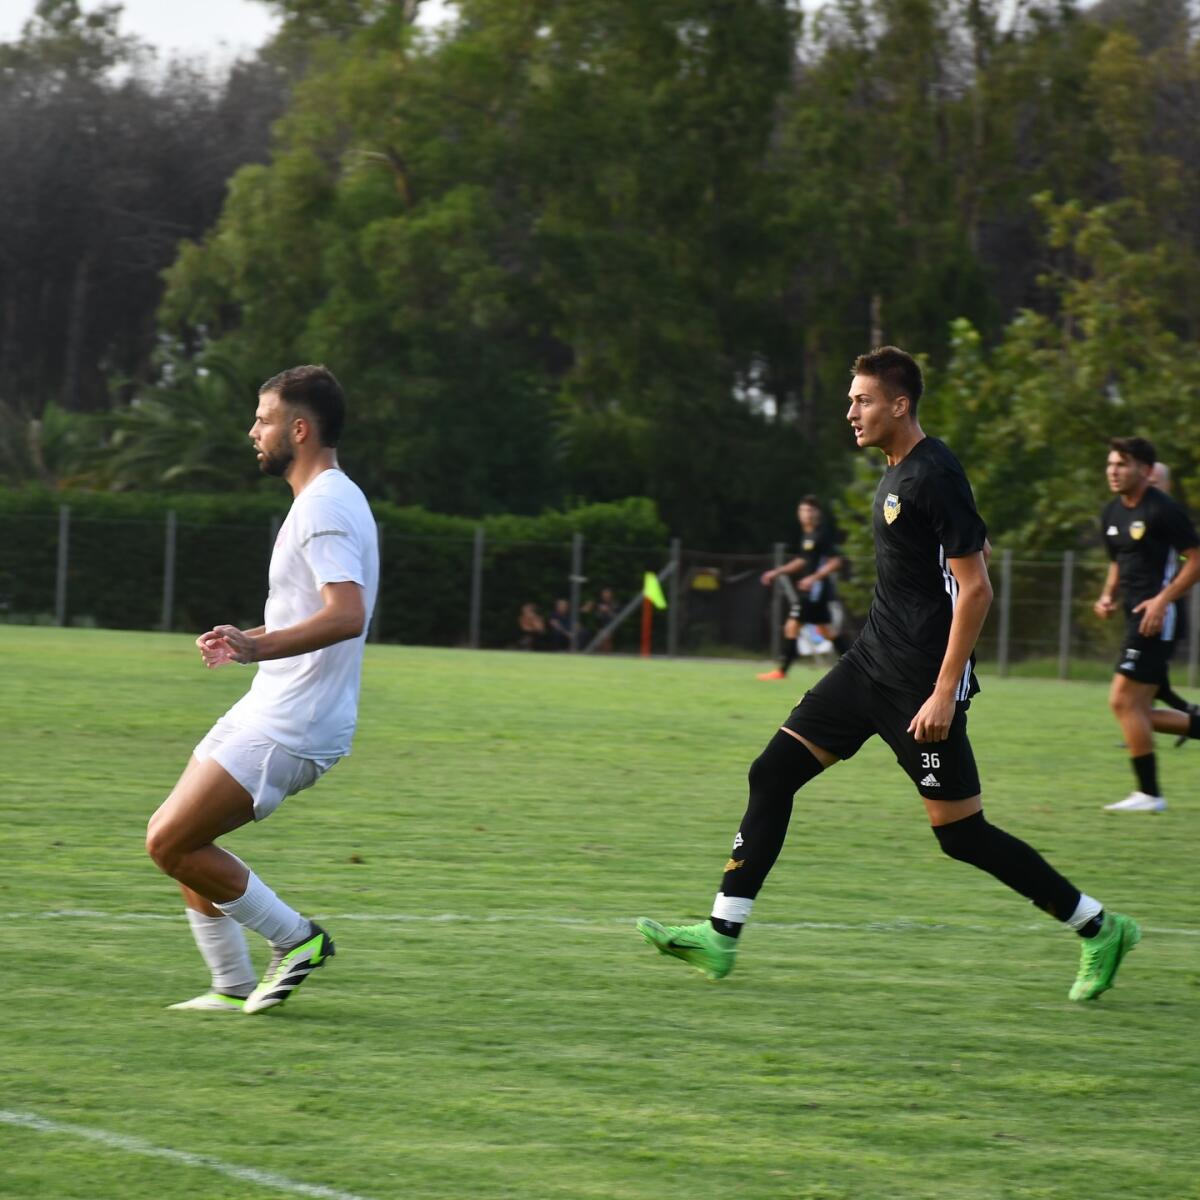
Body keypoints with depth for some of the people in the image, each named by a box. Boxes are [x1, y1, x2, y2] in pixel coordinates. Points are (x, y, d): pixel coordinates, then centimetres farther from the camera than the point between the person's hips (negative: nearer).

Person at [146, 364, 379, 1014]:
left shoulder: (325, 507, -17)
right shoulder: (325, 501, 16)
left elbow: (347, 616, -31)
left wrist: (259, 647, -38)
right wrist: (250, 640, 27)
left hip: (289, 729, -11)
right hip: (267, 714, 11)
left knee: (170, 843, -11)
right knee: (173, 834, 12)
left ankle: (296, 937, 0)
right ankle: (234, 986, 14)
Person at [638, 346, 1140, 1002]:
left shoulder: (935, 476, -16)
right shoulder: (895, 474, 12)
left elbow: (975, 587, -19)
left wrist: (944, 693, -21)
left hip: (920, 682, -9)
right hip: (872, 664, 9)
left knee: (959, 831, -5)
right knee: (772, 773, 2)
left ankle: (1100, 931, 7)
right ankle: (720, 937, 4)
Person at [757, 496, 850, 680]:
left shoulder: (823, 535, -14)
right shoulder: (807, 535, 14)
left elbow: (835, 562, -18)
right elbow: (803, 561, 26)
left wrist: (813, 578, -24)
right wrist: (777, 572, 21)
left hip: (815, 589, -10)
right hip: (812, 591, 10)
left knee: (792, 627, -9)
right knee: (827, 630, 15)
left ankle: (782, 670, -6)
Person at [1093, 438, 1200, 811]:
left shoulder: (1162, 510, -12)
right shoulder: (1112, 513, 14)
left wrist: (1163, 599, -19)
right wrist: (1107, 596, 8)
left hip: (1158, 616, -9)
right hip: (1136, 616, 9)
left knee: (1123, 700, -12)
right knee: (1137, 711, 7)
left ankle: (1149, 793, -5)